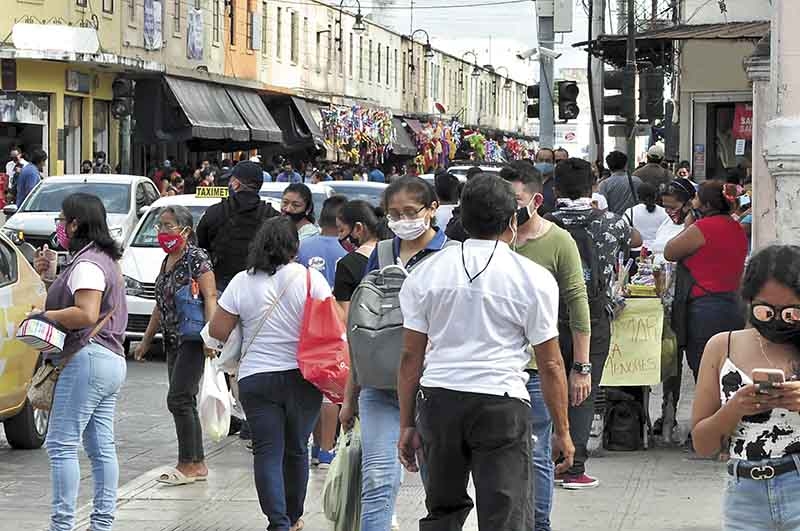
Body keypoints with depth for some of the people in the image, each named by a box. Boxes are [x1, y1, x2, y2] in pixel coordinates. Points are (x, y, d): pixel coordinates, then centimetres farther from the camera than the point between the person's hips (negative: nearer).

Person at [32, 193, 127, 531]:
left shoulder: (86, 264, -13)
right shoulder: (106, 259, 20)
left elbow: (86, 314, -25)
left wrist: (44, 316, -15)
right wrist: (46, 278, 17)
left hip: (87, 359, -11)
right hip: (112, 360, 11)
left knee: (61, 445, -9)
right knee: (102, 447, 9)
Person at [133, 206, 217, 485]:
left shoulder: (196, 258, -10)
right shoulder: (167, 261, 16)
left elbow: (210, 297, -17)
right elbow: (161, 305, 24)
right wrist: (146, 340, 25)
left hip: (193, 339, -9)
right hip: (174, 341, 9)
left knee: (178, 399, -12)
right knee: (184, 402, 8)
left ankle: (188, 464, -7)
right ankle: (198, 464, 13)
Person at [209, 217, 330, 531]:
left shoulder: (242, 283, -4)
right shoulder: (311, 278, -6)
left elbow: (217, 330, -2)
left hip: (256, 378, -1)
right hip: (302, 376, 1)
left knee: (267, 452, 0)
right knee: (296, 449, 16)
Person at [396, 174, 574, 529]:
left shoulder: (424, 274, 6)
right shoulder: (534, 279, -3)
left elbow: (411, 357, 7)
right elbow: (550, 365, -1)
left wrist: (407, 423, 14)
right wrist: (562, 431, 7)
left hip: (437, 397, 4)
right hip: (501, 403, -4)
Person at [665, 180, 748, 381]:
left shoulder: (703, 227, -14)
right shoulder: (738, 229, 12)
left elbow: (669, 253, -4)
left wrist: (688, 226, 6)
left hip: (704, 310, -8)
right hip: (733, 309, 8)